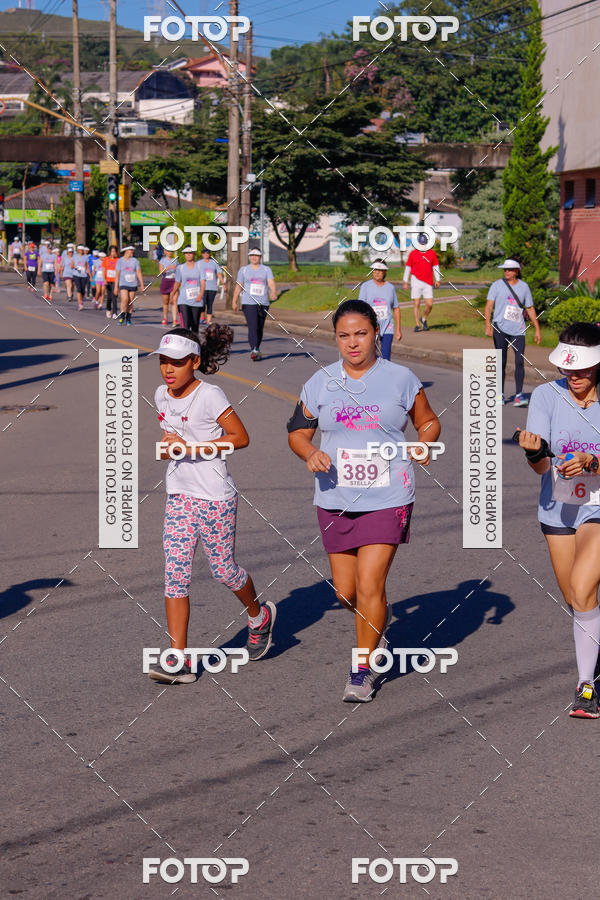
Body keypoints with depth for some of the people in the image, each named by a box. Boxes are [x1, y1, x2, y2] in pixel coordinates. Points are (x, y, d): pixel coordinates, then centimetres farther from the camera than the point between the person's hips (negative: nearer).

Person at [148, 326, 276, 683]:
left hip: (216, 496, -6)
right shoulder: (162, 395, 5)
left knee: (223, 569, 7)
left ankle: (259, 615, 39)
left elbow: (241, 438, -14)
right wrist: (169, 446, -1)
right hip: (180, 495, 6)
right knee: (176, 573, -4)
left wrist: (191, 447, -20)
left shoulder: (210, 396, -16)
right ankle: (179, 661, -5)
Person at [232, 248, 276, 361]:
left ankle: (257, 349, 24)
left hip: (263, 303, 2)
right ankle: (254, 350, -25)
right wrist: (234, 302, 10)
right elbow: (238, 286, 13)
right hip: (248, 303, -2)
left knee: (260, 328, 8)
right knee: (252, 327, -16)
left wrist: (273, 293, -26)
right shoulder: (243, 270, 10)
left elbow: (271, 283, -6)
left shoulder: (266, 270, 8)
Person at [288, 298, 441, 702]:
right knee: (346, 591, 8)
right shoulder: (321, 382, 4)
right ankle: (381, 620, 43)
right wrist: (310, 454, -11)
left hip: (387, 499, -3)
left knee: (370, 586, -10)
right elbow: (298, 432, 10)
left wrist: (423, 445, -10)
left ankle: (363, 669, 6)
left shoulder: (400, 379, 0)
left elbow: (429, 422, 12)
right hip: (336, 499, 3)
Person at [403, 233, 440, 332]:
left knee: (429, 304, -4)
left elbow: (436, 266, 13)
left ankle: (424, 319, 22)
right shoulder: (413, 253, 2)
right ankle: (417, 324, -1)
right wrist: (405, 282, 7)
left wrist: (437, 280, 7)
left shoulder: (432, 253, 6)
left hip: (428, 283, 1)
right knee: (416, 303, -5)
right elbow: (408, 267, 8)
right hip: (416, 281, -1)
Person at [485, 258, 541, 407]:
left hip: (518, 330, 1)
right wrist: (488, 326, -17)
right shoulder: (497, 285, 3)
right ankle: (500, 394, 9)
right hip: (500, 328, -1)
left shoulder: (524, 287, 10)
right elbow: (489, 306, -4)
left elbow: (530, 309, 16)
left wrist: (537, 329, 13)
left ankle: (519, 394, -7)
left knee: (520, 361, -9)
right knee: (501, 361, 0)